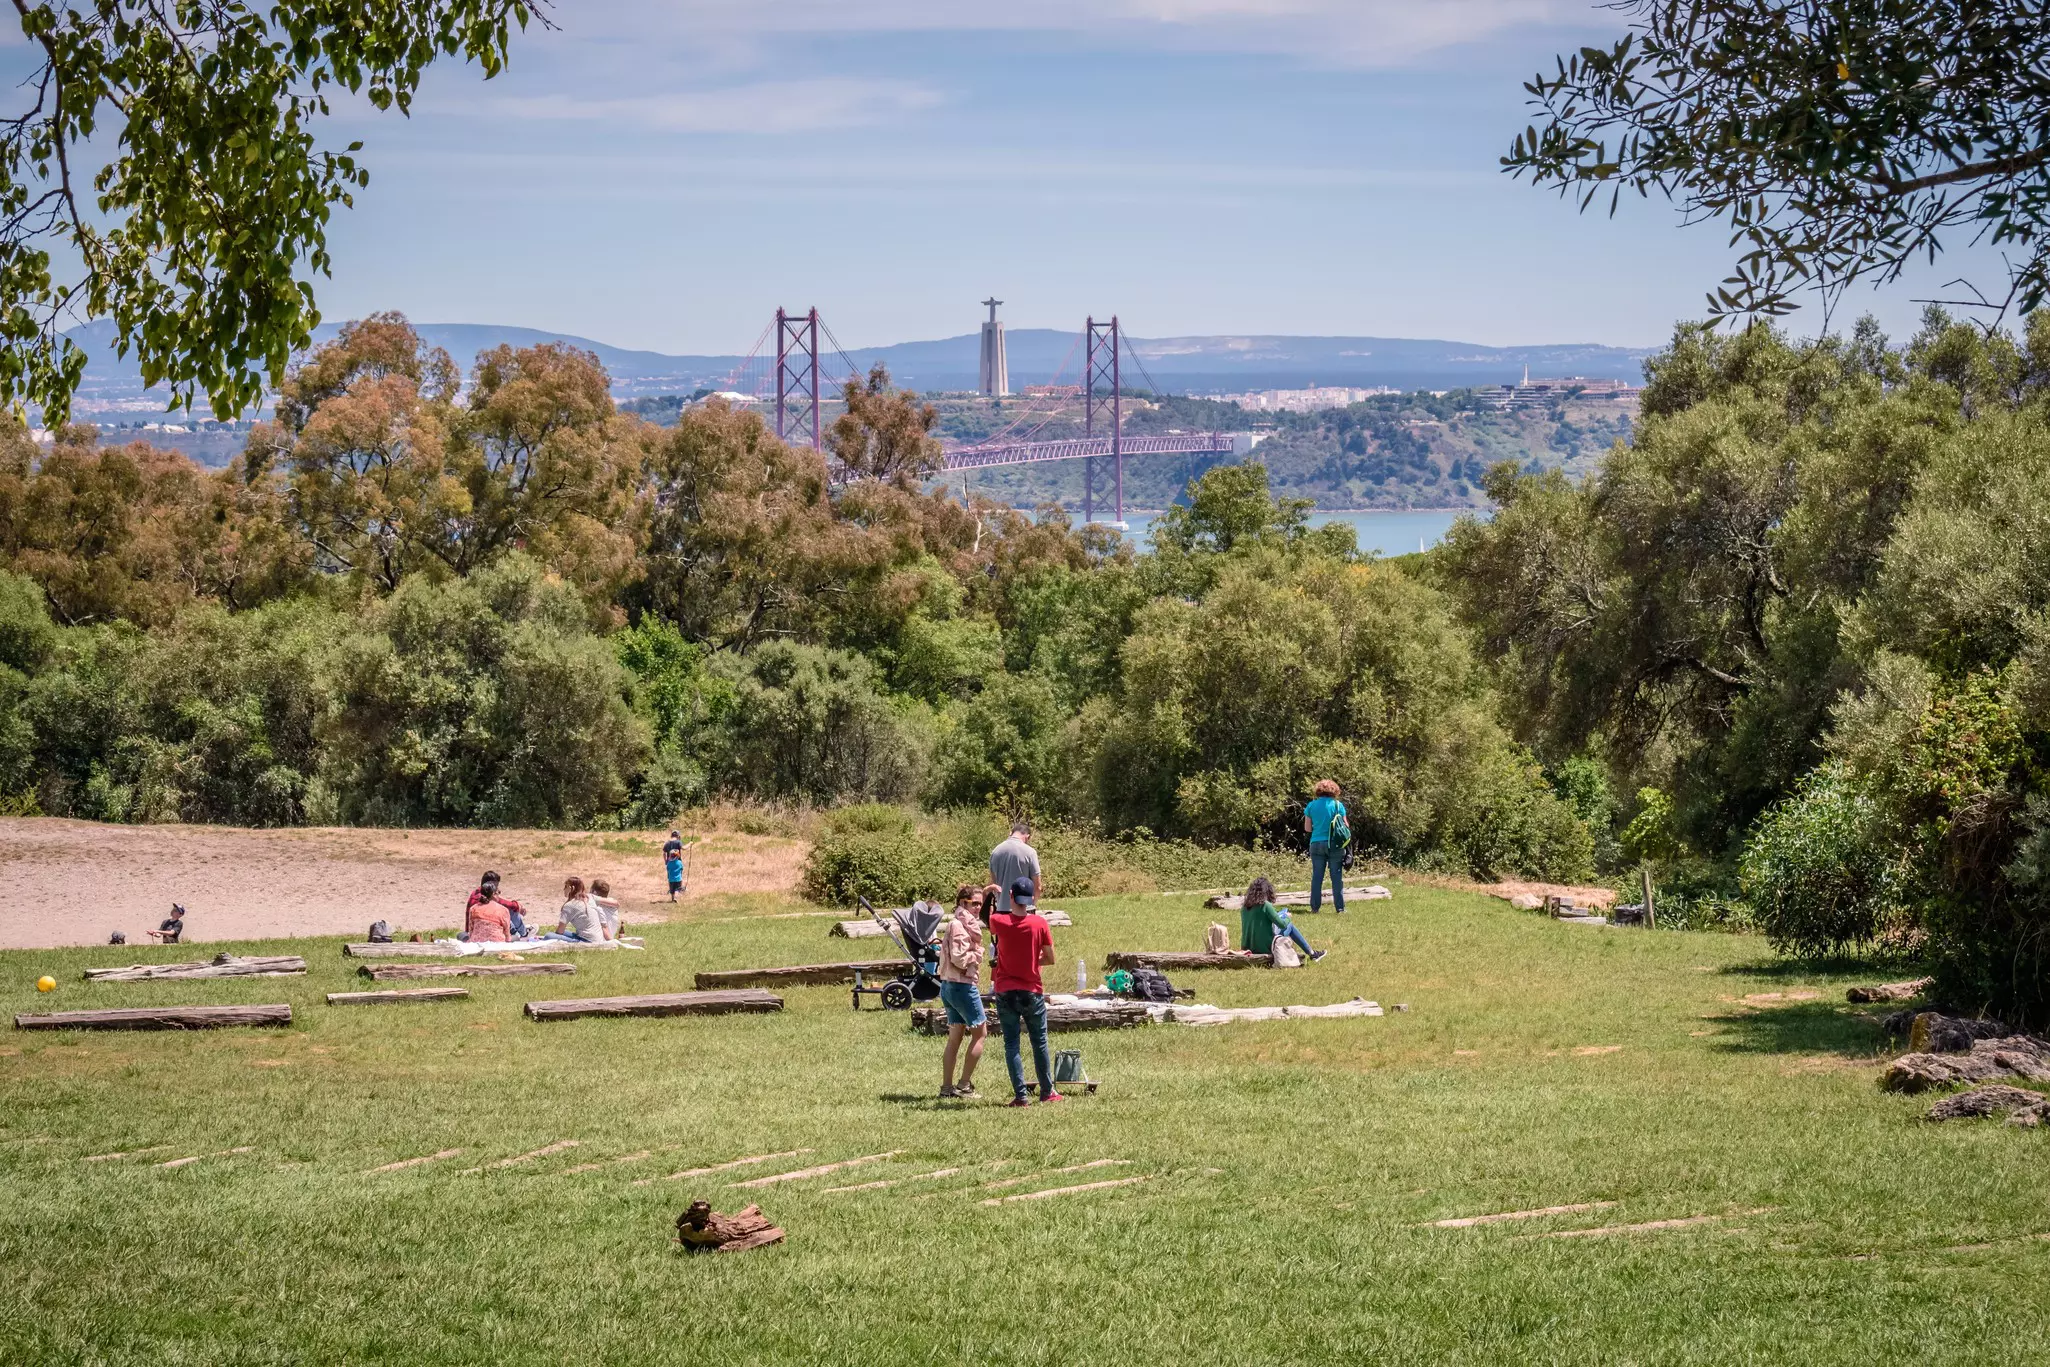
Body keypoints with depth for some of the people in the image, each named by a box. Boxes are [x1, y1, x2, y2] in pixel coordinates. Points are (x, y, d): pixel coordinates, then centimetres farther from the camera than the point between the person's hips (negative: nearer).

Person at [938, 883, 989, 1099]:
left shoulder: (966, 924, 14)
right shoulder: (958, 925, -16)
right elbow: (959, 958, -23)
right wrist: (978, 954, -9)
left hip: (950, 986, 10)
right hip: (962, 986, -10)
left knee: (955, 1036, 12)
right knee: (980, 1032, 0)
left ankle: (947, 1086, 13)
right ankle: (964, 1085, 1)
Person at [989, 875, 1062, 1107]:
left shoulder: (999, 921, -9)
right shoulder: (1040, 923, -10)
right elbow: (1050, 958, -3)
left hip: (1005, 992, 0)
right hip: (1032, 991, 0)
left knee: (1011, 1044, 5)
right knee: (1039, 1042, 15)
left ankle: (1021, 1095, -1)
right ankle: (1047, 1091, 24)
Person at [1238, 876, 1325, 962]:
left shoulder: (1244, 907, 3)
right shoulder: (1265, 905, -16)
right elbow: (1282, 924, -12)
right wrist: (1287, 917, 10)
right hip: (1265, 948, -6)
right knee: (1290, 926, 14)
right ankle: (1312, 953, 24)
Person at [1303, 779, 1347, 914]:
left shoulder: (1312, 806, 2)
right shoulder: (1337, 805, -4)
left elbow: (1307, 828, 6)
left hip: (1316, 843, 2)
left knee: (1317, 877, 7)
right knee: (1337, 877, 2)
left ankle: (1315, 907, 7)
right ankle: (1340, 908, 0)